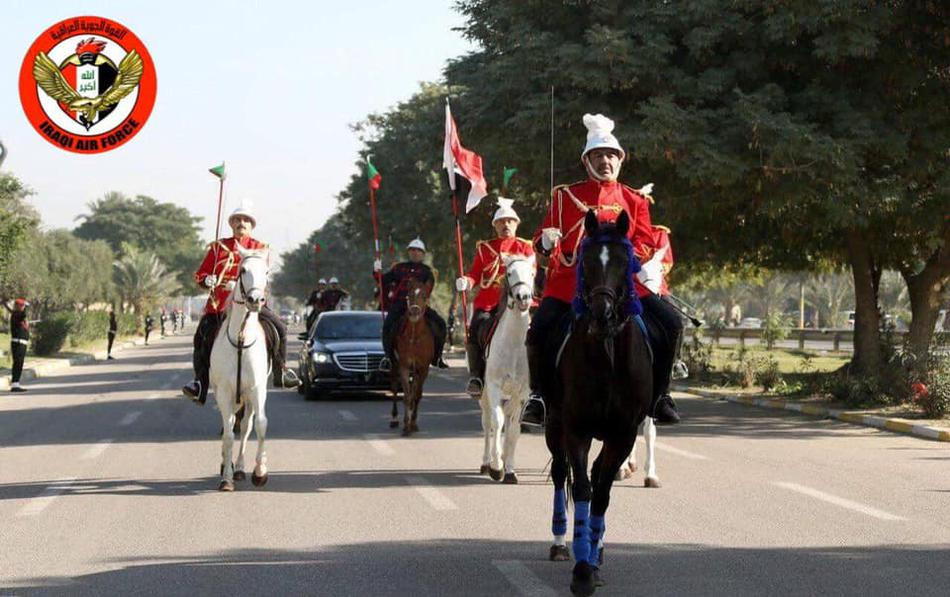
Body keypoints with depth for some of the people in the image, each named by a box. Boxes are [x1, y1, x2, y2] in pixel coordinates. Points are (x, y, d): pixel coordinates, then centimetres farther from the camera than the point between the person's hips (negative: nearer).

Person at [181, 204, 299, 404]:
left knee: (279, 327, -10)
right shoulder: (218, 247, 11)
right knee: (202, 335, -14)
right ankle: (200, 384, -7)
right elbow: (200, 274, 11)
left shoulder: (259, 248, 9)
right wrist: (207, 280, -13)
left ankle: (280, 372, 7)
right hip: (220, 303, 0)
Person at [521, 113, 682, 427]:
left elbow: (645, 242, 7)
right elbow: (543, 237, 8)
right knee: (539, 332, -21)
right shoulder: (566, 195, 10)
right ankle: (539, 396, 2)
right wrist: (547, 243, -17)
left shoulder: (634, 200, 13)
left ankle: (659, 395, 4)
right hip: (570, 280, -1)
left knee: (670, 324, -13)